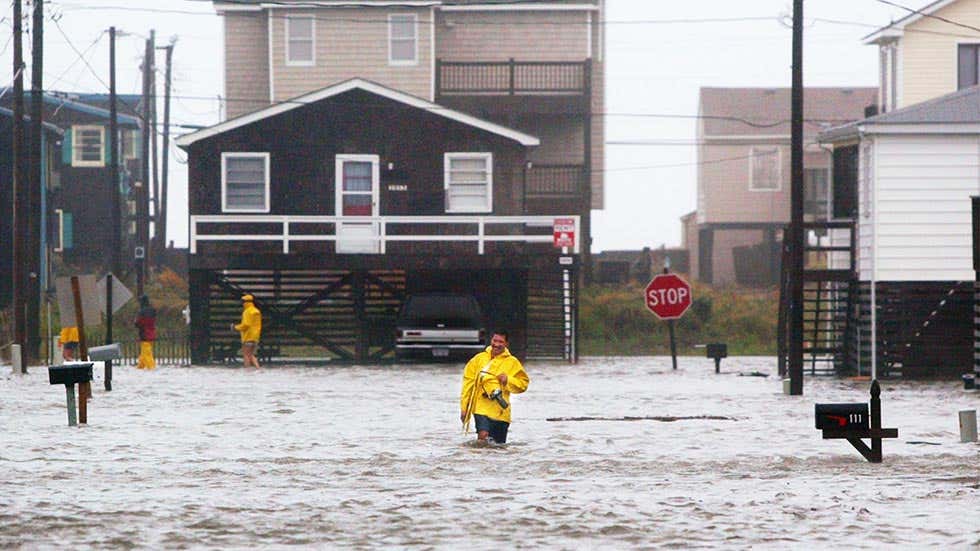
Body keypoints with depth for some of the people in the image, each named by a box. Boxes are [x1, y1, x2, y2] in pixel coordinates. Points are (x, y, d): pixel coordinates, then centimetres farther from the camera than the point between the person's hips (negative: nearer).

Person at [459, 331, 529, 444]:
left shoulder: (512, 362, 5)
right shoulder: (479, 359, 7)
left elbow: (523, 383, 8)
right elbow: (468, 383, 10)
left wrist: (508, 380, -11)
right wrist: (464, 407, 6)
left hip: (500, 411, 1)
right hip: (481, 408, -1)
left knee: (499, 444, 5)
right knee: (483, 435, -23)